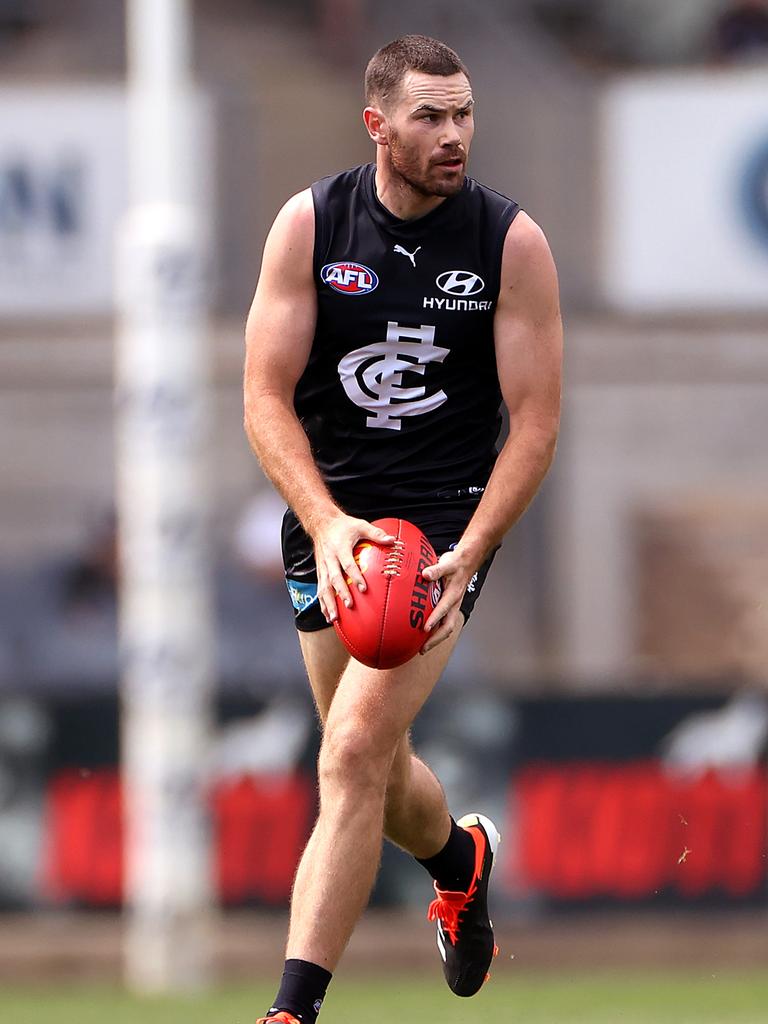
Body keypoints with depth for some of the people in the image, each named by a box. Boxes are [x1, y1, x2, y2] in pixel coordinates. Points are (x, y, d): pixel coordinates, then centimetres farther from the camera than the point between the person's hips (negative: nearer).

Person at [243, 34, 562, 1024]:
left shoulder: (511, 242, -8)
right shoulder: (309, 224, -5)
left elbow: (535, 418, -6)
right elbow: (266, 395, -6)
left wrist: (468, 557, -18)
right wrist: (325, 522, -21)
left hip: (446, 519, -3)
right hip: (330, 517, 3)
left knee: (355, 753, -19)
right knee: (374, 766, 14)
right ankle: (459, 857, 50)